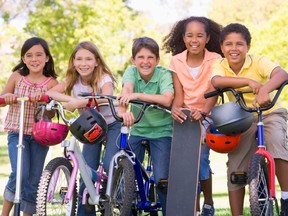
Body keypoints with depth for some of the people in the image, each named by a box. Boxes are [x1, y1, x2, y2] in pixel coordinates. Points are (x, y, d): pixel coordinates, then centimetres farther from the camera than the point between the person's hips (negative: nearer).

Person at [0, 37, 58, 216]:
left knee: (34, 181, 4)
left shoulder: (51, 83, -2)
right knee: (20, 174, -19)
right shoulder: (17, 76, 1)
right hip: (17, 133, -1)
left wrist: (41, 99, -27)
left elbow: (51, 113, -7)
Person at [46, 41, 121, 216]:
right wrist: (71, 99, -39)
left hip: (112, 124, -4)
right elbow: (50, 92, -21)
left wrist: (78, 102, -53)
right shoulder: (72, 80, -8)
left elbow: (107, 96, -43)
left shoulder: (103, 78, -21)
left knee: (109, 164, -24)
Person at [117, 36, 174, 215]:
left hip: (161, 131, -2)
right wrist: (122, 110, -48)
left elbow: (167, 99, -31)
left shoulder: (164, 74, -12)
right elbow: (127, 89, -27)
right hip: (137, 130, 3)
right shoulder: (131, 71, -5)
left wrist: (138, 95, -40)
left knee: (163, 180, -13)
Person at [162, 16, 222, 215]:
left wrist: (203, 111, -37)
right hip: (185, 116, 2)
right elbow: (179, 94, -5)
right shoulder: (177, 61, -2)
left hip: (206, 116, -2)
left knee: (200, 159, -12)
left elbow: (213, 92, -18)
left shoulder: (215, 60, -9)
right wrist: (175, 108, -28)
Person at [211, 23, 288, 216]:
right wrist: (248, 81, -41)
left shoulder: (258, 62, -19)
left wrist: (264, 89, -58)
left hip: (270, 114, -3)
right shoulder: (220, 66, -10)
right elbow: (216, 81, -33)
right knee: (235, 171, -4)